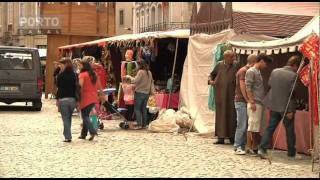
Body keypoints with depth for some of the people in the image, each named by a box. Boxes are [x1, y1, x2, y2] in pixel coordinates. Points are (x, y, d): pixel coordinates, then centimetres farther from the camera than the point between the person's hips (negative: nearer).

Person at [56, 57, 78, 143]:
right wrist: (76, 99, 8)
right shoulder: (74, 75, 4)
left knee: (65, 118, -1)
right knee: (69, 118, 16)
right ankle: (67, 135, 20)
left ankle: (68, 137, -5)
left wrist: (57, 99, 0)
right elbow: (76, 87, 5)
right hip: (72, 99, 4)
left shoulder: (60, 75, -6)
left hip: (63, 99, -4)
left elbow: (59, 88, -6)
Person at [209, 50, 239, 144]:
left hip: (231, 95, -1)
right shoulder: (219, 65, 4)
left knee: (231, 115, 2)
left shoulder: (236, 66, 1)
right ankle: (221, 137, 8)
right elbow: (212, 74, 15)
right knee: (221, 115, 3)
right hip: (220, 95, 1)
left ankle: (232, 137, 11)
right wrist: (210, 80, -4)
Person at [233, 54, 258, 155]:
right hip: (241, 101, -9)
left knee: (245, 126, 9)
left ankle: (242, 146, 12)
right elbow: (243, 88, -17)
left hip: (246, 102, 9)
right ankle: (238, 147, -4)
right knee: (241, 126, -8)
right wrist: (248, 100, -15)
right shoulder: (243, 71, -12)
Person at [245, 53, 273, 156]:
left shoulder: (259, 72, 20)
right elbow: (248, 88, -14)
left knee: (257, 127, 8)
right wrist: (252, 102, -19)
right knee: (252, 127, -6)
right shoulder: (251, 71, -7)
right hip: (255, 104, -9)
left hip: (260, 104, 9)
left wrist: (264, 102, 18)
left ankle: (255, 148, 12)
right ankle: (250, 148, -2)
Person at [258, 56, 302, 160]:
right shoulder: (293, 75, -15)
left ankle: (262, 148, 0)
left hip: (274, 105, 5)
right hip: (286, 107, -4)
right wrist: (290, 110, -14)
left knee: (270, 128, 11)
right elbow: (292, 93, -16)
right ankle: (292, 154, 17)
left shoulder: (275, 71, 0)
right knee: (290, 131, 8)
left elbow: (269, 85, 9)